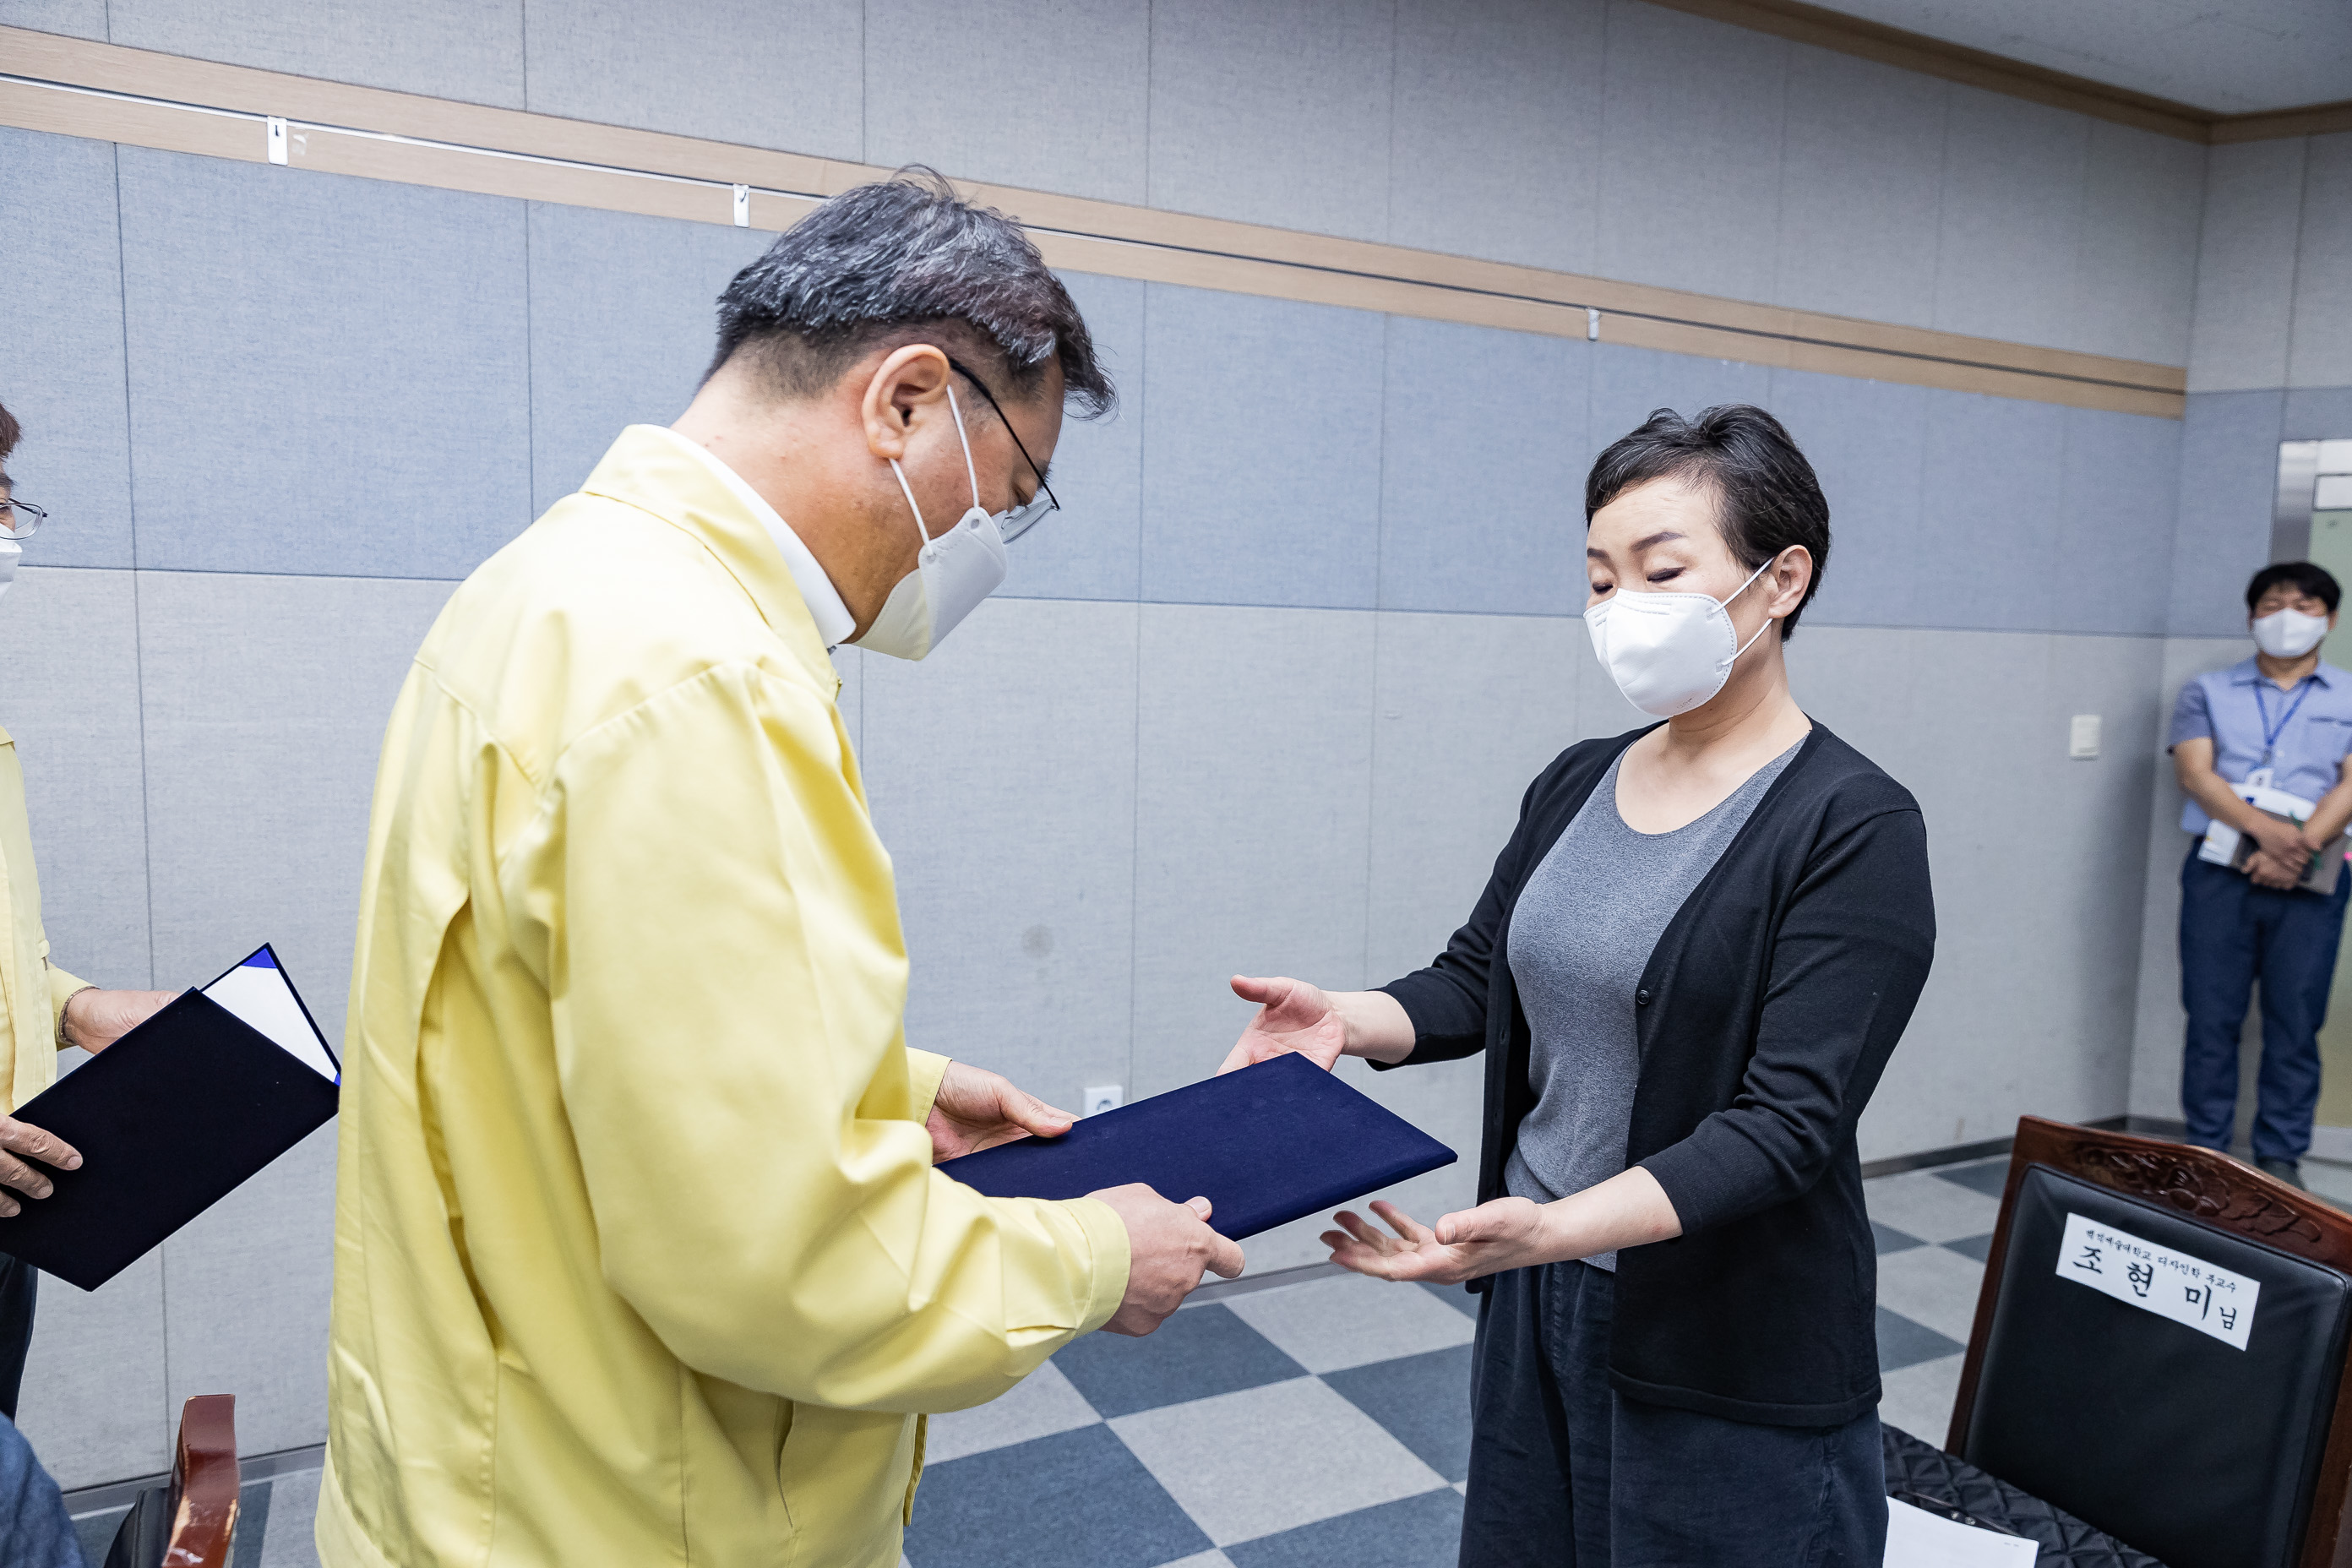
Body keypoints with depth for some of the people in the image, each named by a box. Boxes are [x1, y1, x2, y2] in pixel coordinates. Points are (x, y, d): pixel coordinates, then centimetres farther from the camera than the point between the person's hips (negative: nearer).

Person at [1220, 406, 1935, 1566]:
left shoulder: (1855, 830, -16)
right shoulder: (1575, 785, 3)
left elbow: (1788, 1121, -22)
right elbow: (1477, 977, 7)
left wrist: (1555, 1227, -35)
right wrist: (1349, 1020, -14)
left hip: (1732, 1368, -5)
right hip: (1534, 1308, 6)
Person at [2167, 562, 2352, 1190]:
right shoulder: (2208, 693, 13)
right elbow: (2195, 772, -1)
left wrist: (2301, 845, -16)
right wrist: (2263, 828, -18)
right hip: (2220, 869, 0)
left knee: (2296, 1024, 1)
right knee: (2211, 1018, 1)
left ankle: (2281, 1158, 10)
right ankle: (2204, 1152, 8)